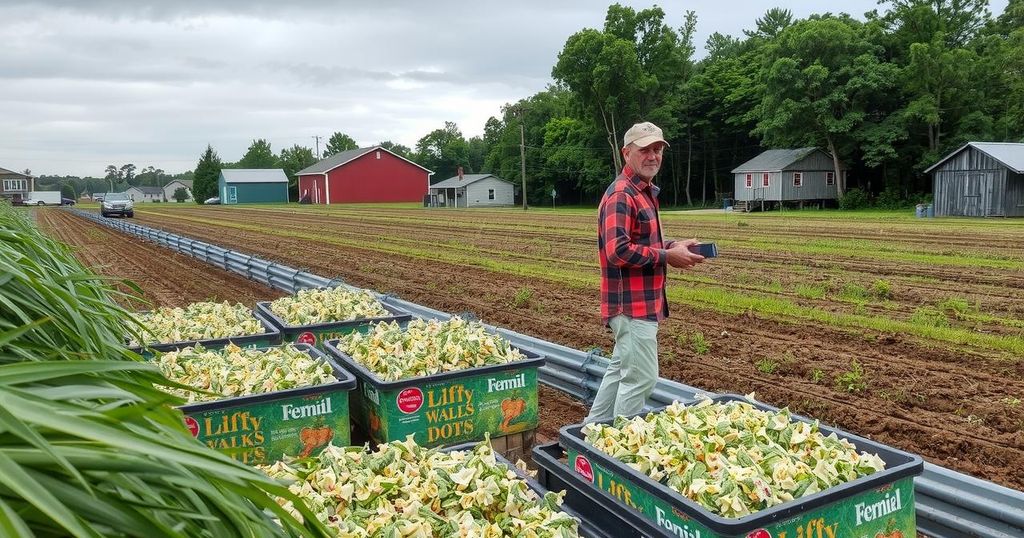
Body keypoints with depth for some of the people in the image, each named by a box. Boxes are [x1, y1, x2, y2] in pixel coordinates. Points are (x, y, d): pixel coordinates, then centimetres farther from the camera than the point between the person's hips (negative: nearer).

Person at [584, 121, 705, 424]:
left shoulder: (646, 192, 17)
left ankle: (593, 429, 32)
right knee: (641, 377, -6)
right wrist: (667, 257, -18)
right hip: (633, 303, -11)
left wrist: (672, 245, 9)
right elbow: (618, 251, -26)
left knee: (621, 370, 19)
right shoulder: (621, 195, -17)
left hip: (642, 301, 11)